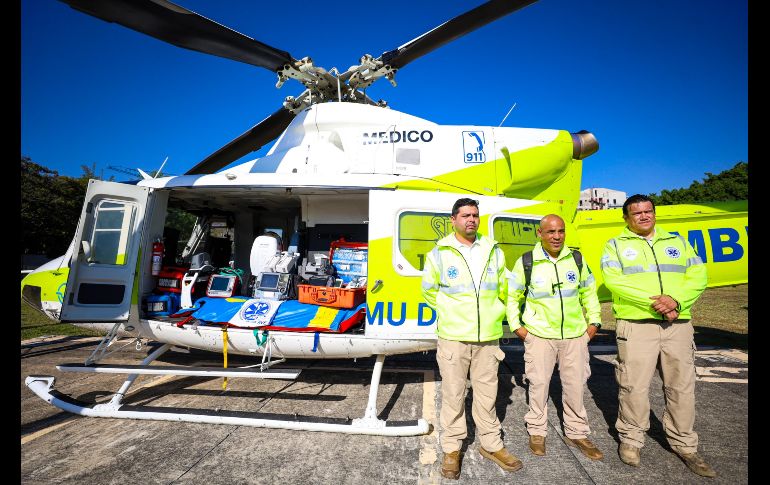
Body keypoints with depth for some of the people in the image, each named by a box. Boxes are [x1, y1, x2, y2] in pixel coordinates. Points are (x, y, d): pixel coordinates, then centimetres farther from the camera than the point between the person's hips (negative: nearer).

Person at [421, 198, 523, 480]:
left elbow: (503, 289, 17)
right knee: (453, 394, 8)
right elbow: (429, 291, 7)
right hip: (452, 337, -2)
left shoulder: (494, 251, 6)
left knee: (487, 393, 15)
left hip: (488, 337, 3)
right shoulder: (439, 253, -4)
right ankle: (452, 449, 26)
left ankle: (491, 445, 34)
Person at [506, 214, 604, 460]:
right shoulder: (526, 262, -7)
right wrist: (516, 326, -2)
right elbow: (512, 296, 2)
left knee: (575, 385, 12)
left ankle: (577, 433, 32)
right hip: (539, 335, -2)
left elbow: (589, 292, 14)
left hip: (575, 335, 3)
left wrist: (594, 321, 9)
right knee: (539, 384, 7)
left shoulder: (576, 259, 2)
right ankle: (537, 432, 27)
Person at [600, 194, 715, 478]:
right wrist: (653, 302, -18)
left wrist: (676, 300, -13)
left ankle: (684, 445, 29)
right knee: (634, 386, 1)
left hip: (678, 325, 4)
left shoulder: (677, 242, 16)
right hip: (636, 325, -3)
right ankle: (630, 439, 20)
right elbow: (614, 281, -10)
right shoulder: (616, 245, 4)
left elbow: (698, 276, 5)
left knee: (682, 387, 11)